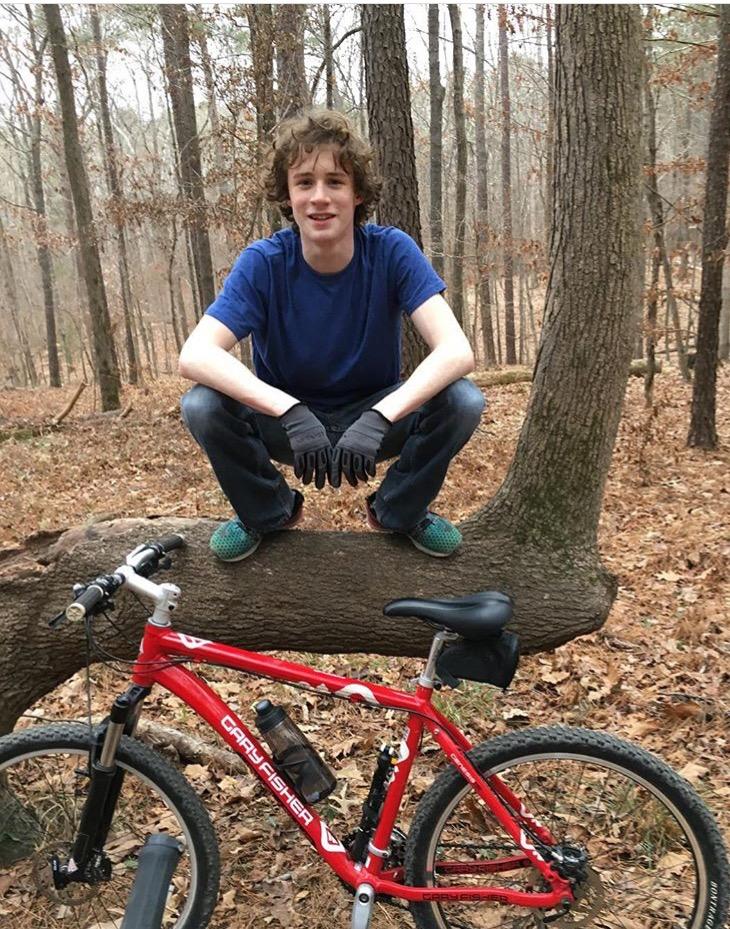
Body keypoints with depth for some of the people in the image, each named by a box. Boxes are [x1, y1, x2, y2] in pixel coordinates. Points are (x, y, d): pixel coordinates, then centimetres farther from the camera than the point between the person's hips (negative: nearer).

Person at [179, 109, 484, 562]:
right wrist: (290, 410, -44)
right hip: (288, 418, 0)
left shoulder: (392, 250, -18)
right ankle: (270, 510, 3)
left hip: (374, 413, 0)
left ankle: (399, 510, 3)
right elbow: (194, 355, -31)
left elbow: (457, 351, -28)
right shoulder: (263, 262, -18)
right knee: (203, 406, -28)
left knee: (464, 401, -26)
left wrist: (380, 417, -43)